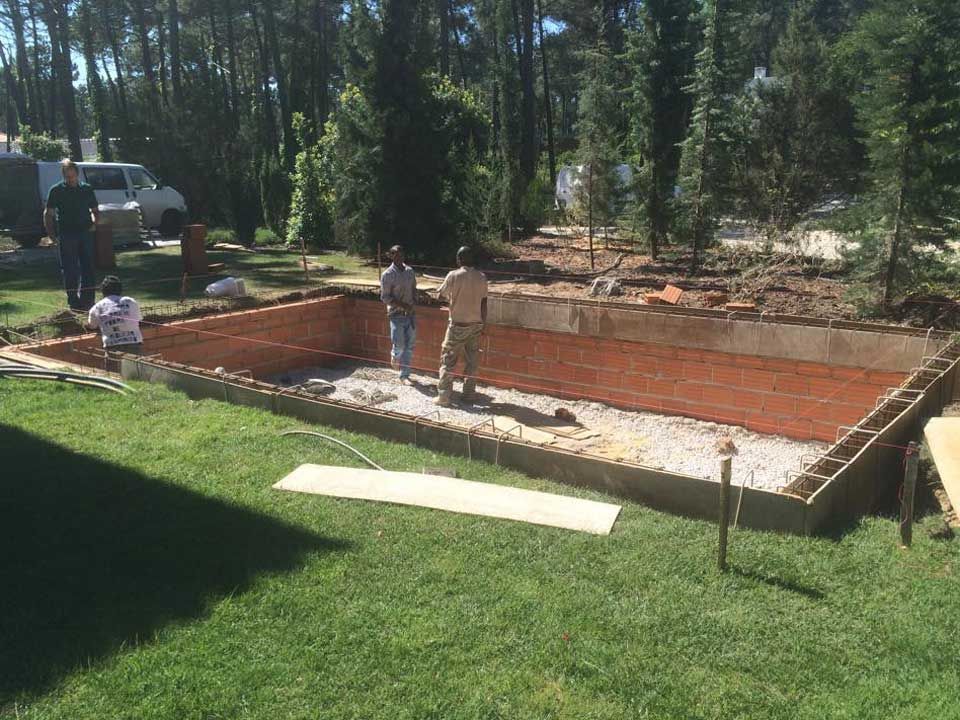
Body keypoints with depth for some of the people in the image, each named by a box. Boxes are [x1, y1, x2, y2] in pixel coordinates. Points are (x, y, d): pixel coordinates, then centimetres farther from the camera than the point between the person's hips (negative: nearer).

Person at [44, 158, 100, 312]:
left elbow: (95, 211, 21)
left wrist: (94, 223, 2)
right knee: (70, 270, 0)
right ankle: (74, 302, 7)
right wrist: (51, 233, -5)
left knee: (88, 269, 3)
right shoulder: (56, 190, 3)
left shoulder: (87, 189, 11)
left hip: (85, 232, 2)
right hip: (66, 234, -2)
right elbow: (48, 214, 5)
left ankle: (87, 300, 11)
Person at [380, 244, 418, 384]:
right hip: (396, 314, -5)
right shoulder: (388, 275, -8)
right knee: (399, 344, -9)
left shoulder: (410, 271, 7)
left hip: (411, 313, 5)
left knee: (409, 346, 5)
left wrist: (413, 303, -3)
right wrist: (402, 305, -18)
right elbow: (385, 297, -9)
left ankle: (404, 375, 16)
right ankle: (394, 356, 27)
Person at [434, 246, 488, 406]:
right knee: (472, 361, 12)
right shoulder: (482, 277, 0)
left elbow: (440, 296, -1)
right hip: (476, 325, 4)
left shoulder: (453, 276, -11)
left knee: (448, 360, 3)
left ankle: (444, 395, 1)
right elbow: (484, 303, 3)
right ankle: (469, 394, 16)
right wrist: (482, 324, 11)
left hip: (458, 325, -4)